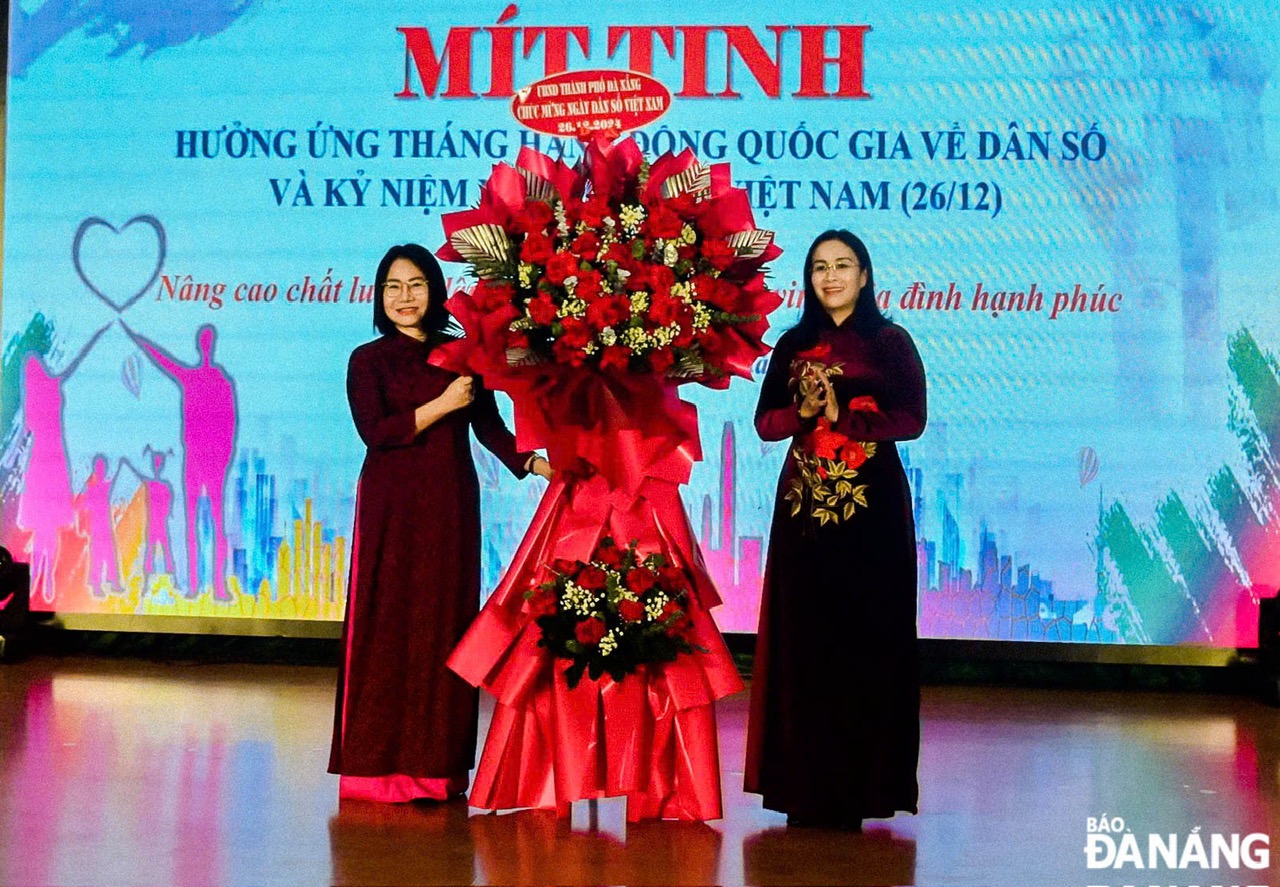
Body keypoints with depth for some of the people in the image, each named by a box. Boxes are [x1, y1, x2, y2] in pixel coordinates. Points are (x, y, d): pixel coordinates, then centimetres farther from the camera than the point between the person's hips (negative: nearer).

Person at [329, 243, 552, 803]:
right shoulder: (369, 360, 4)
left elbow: (488, 425, 6)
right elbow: (374, 430, -10)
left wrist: (533, 463, -8)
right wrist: (442, 405, -15)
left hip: (451, 505, 3)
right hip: (391, 508, -2)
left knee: (447, 624, 3)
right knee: (387, 626, -3)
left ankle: (438, 766, 8)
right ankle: (380, 763, 3)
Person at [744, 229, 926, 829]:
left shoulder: (890, 341, 2)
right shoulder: (794, 345, 13)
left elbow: (912, 418, -6)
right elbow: (765, 421, 9)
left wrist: (844, 417, -14)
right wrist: (804, 413, -9)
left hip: (870, 508, -3)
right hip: (803, 505, 4)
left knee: (865, 639, -3)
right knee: (803, 640, 2)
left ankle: (859, 784, 3)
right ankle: (807, 785, 7)